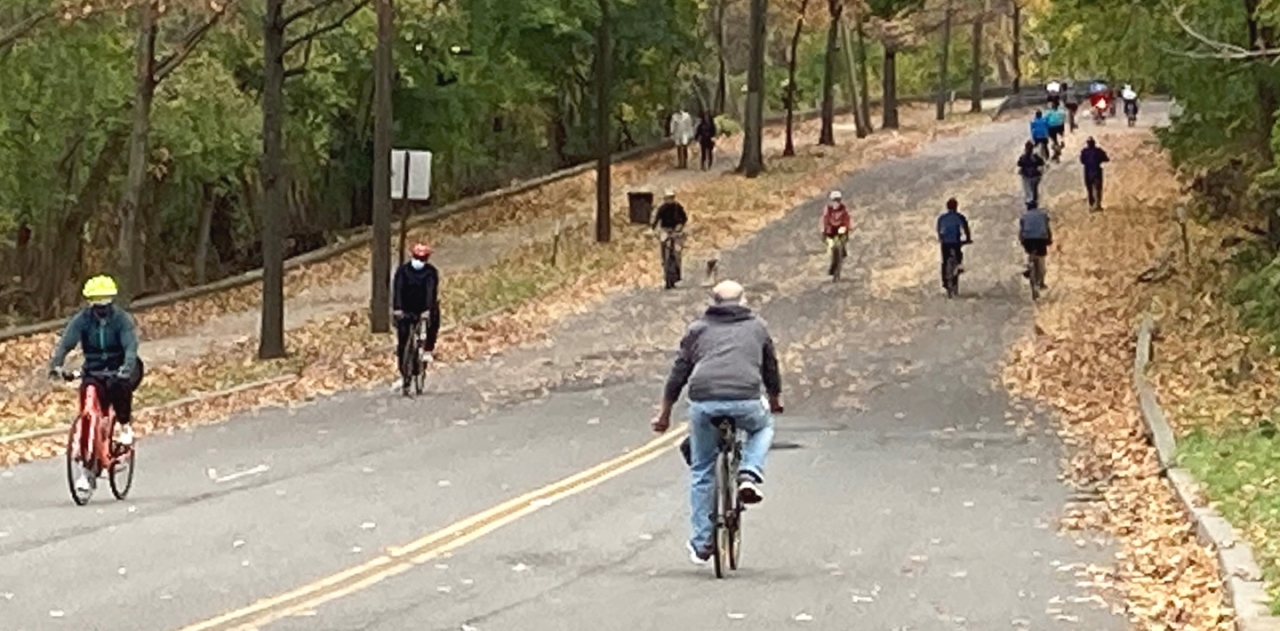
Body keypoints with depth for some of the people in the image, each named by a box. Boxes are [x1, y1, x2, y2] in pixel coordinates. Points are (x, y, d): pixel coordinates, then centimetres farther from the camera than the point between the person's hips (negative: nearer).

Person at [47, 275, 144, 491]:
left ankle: (125, 427, -13)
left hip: (119, 370, -2)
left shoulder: (122, 319, -12)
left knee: (119, 385, -37)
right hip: (93, 372, 2)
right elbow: (65, 343, -17)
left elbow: (131, 346, -26)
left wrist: (127, 366, -46)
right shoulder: (82, 320, -6)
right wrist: (55, 365, -36)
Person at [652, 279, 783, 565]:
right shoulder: (756, 327, 23)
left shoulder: (698, 329, 21)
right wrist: (775, 400, 51)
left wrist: (665, 415, 27)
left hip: (703, 403, 1)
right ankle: (749, 475, 9)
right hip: (745, 400, 0)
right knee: (763, 427, 35)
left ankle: (701, 543, 17)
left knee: (701, 472, 17)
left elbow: (678, 373, 19)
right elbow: (771, 368, 32)